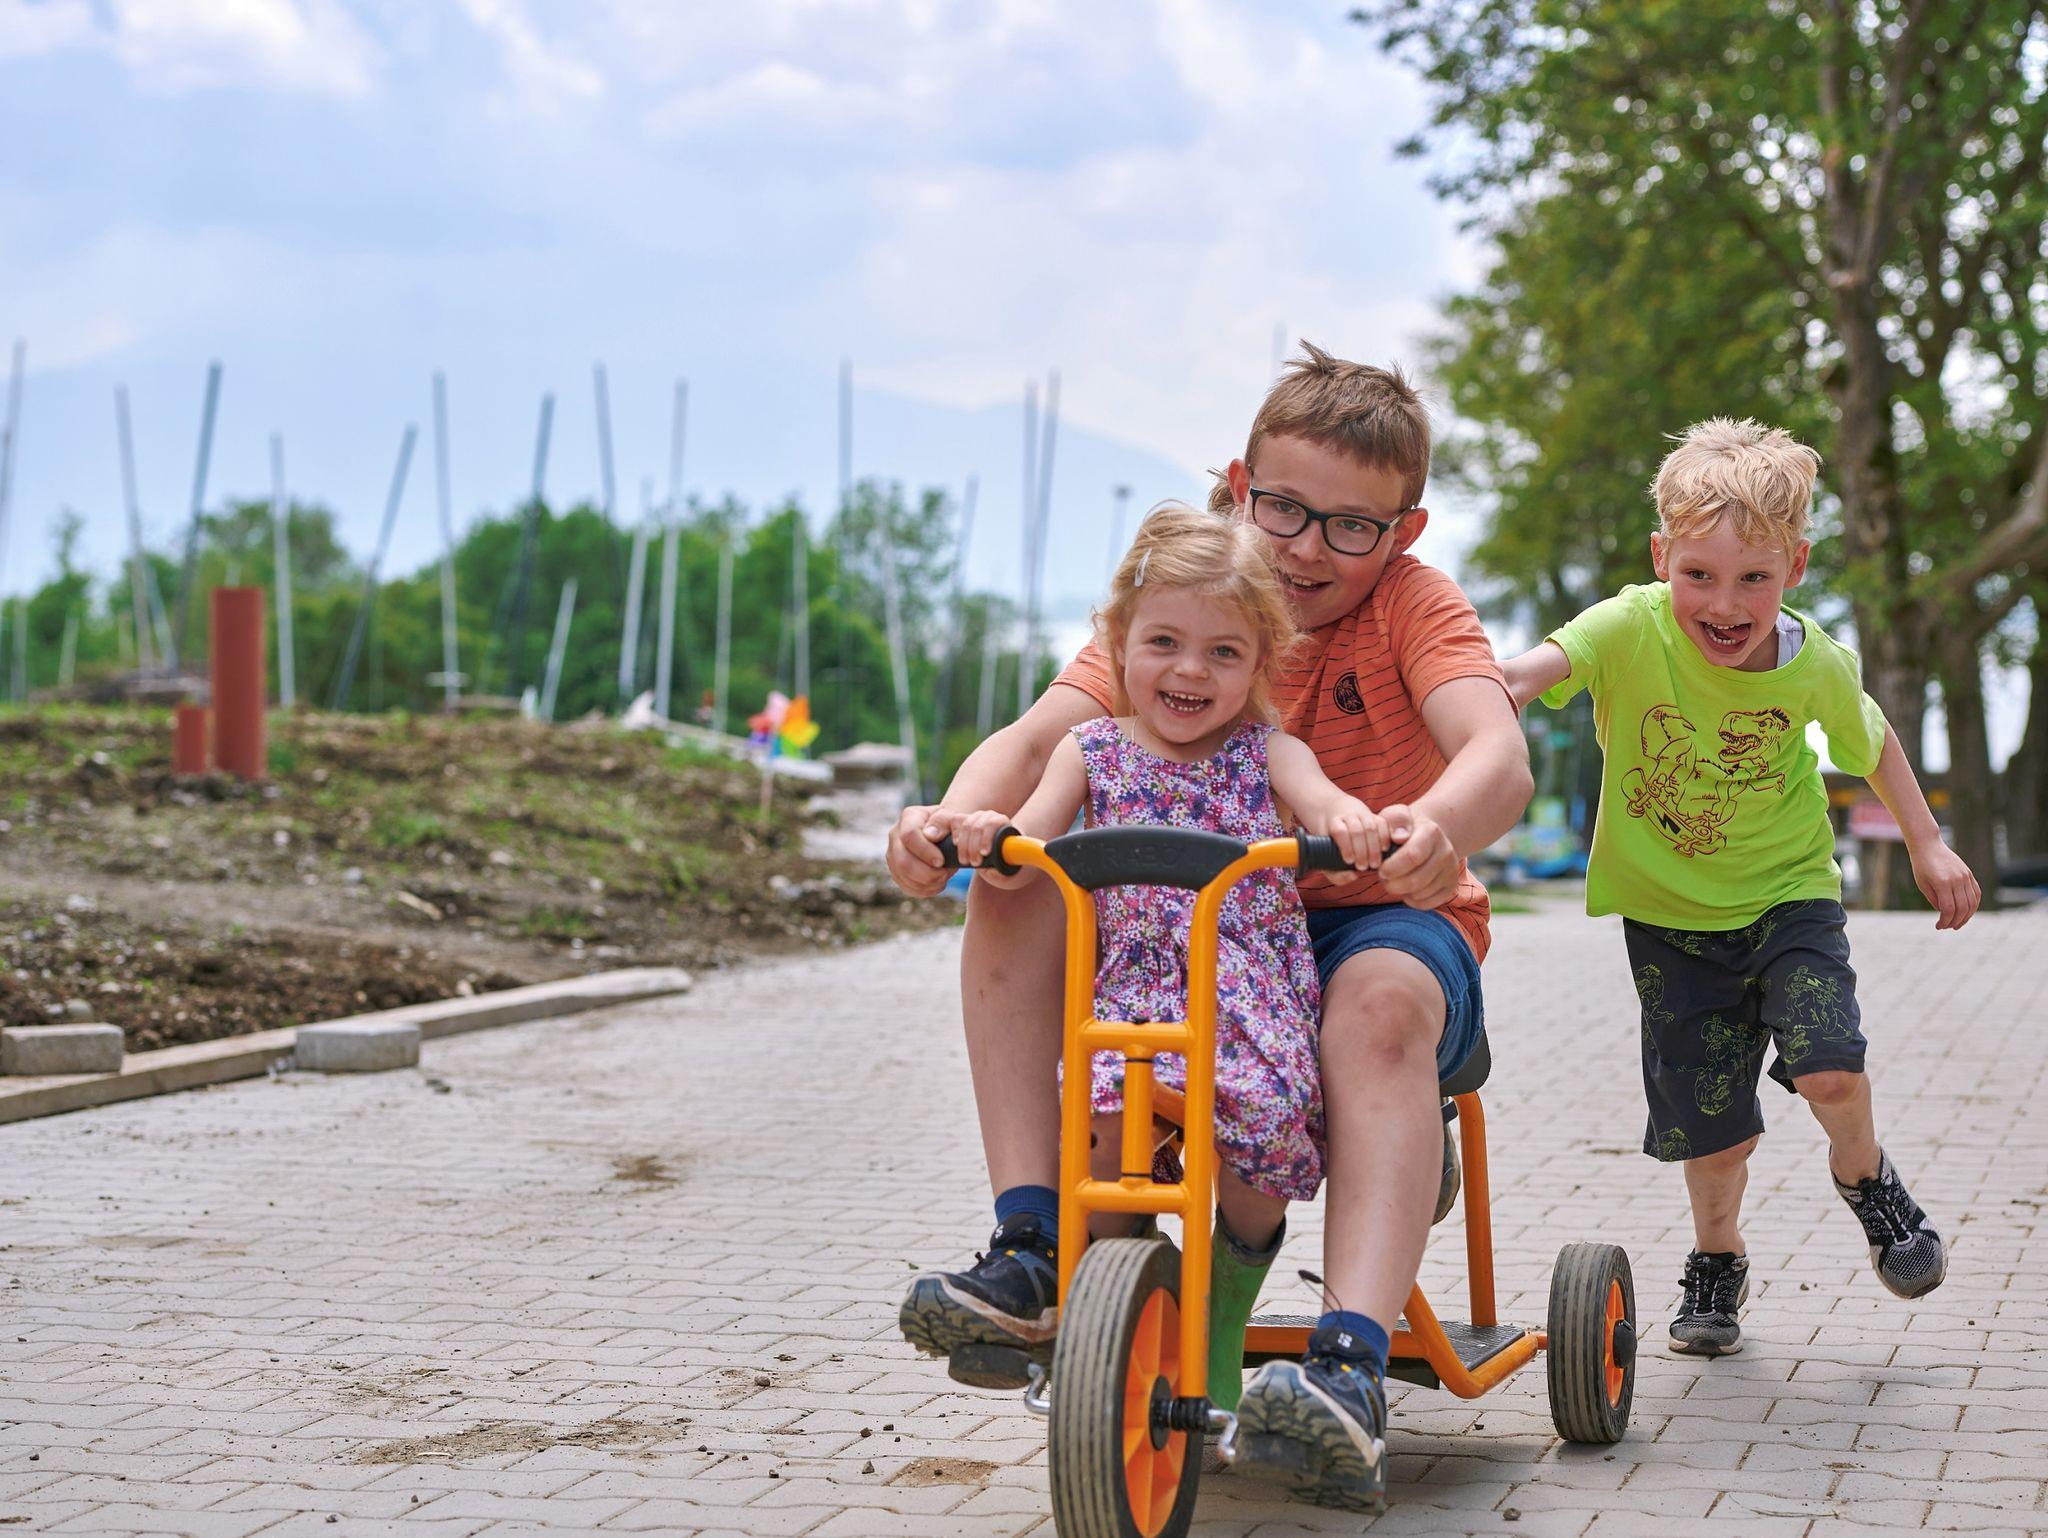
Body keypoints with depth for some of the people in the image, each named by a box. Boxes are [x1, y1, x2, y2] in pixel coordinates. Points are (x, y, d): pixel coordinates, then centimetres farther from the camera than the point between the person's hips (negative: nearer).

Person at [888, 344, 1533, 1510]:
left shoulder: (1415, 606, -10)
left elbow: (1499, 755, -29)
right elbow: (1040, 738, -15)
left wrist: (1440, 825, -54)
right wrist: (953, 818, -39)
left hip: (1384, 919, -3)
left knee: (1385, 997, -39)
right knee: (1016, 895, -20)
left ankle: (1352, 1367, -49)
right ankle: (1030, 1246, -23)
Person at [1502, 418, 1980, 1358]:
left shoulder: (1815, 665, -15)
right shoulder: (1633, 629, -22)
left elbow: (1873, 743, 7)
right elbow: (1538, 666, -41)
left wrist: (1928, 847, 10)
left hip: (1788, 897, 0)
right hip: (1670, 916, 0)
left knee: (1827, 1068, -19)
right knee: (1712, 1127, 2)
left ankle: (1865, 1178, 16)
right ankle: (1717, 1259, 33)